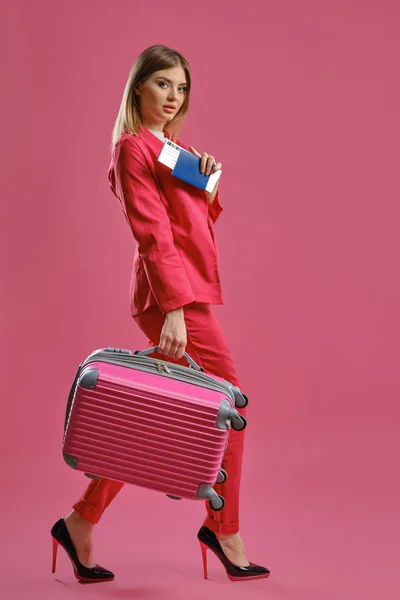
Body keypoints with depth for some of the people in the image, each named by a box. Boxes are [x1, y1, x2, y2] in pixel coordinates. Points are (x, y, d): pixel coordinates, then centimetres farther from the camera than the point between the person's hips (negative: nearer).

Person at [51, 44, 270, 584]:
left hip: (189, 289, 9)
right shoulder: (134, 148, -8)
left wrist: (207, 181, 2)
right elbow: (153, 234, -18)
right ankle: (225, 532, 12)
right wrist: (173, 307, -24)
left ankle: (82, 524, 17)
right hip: (173, 294, -9)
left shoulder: (175, 148, 19)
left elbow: (203, 220, 21)